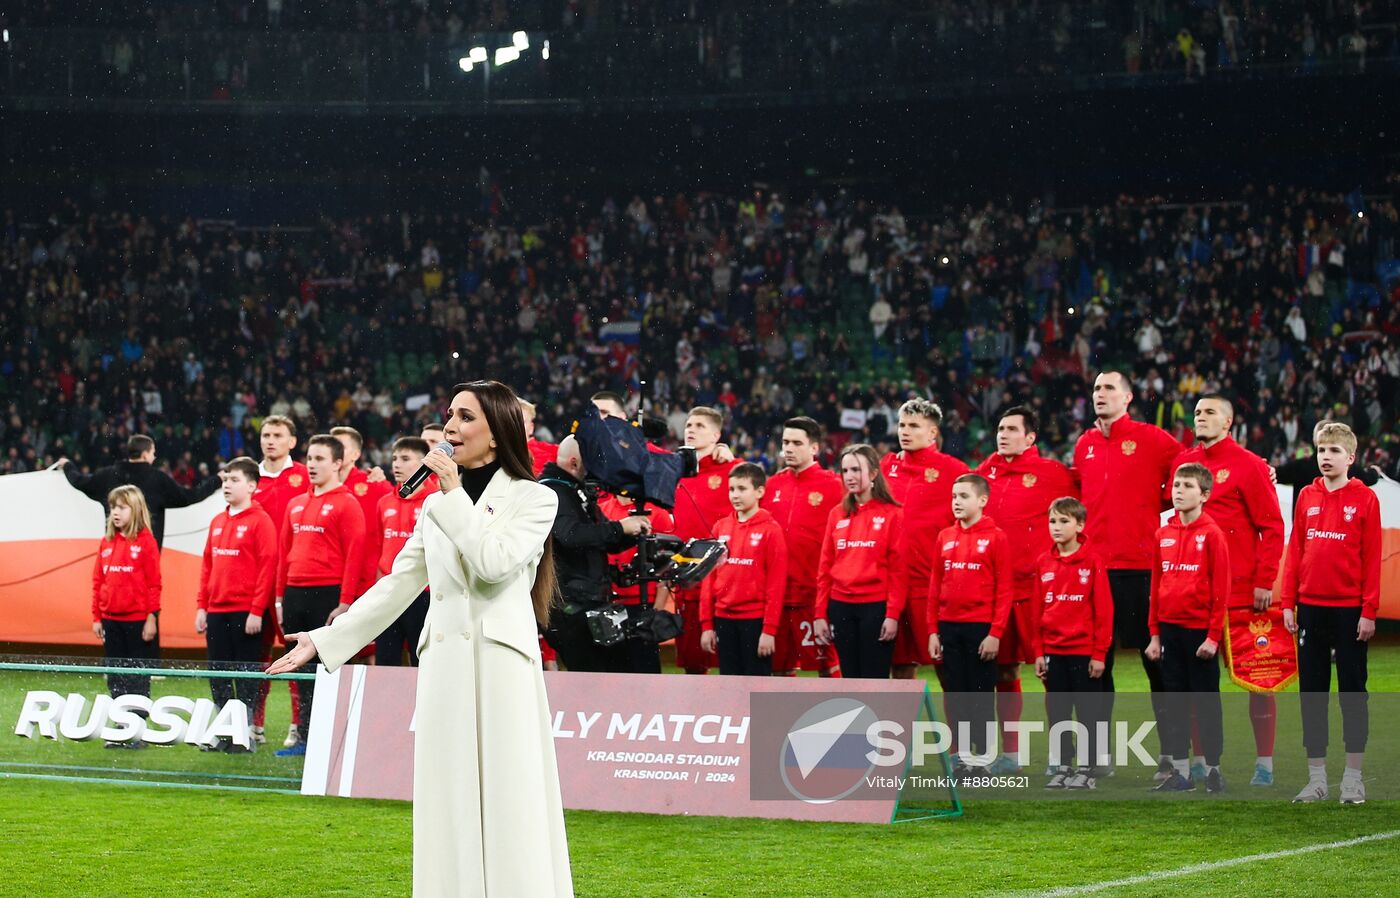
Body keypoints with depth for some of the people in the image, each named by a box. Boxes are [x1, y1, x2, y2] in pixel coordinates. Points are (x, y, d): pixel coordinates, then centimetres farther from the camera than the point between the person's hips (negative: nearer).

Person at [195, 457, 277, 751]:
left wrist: (257, 610, -16)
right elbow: (207, 566, 17)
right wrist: (201, 606, 11)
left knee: (246, 675, -2)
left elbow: (268, 566, -12)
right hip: (216, 611, 7)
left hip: (245, 613, -7)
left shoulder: (260, 520, -7)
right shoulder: (217, 522, 14)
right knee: (218, 675, 8)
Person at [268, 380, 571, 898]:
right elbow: (396, 586, 16)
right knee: (449, 810, 4)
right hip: (444, 666, 5)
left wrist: (454, 496, -9)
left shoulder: (534, 499, 0)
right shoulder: (437, 507, 16)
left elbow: (493, 563, -16)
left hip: (501, 663, -5)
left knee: (506, 805, -7)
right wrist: (325, 640, 13)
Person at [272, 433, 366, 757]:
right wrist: (280, 596, 14)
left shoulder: (346, 504, -4)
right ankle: (306, 737, 13)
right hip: (295, 596, 7)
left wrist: (346, 602, -15)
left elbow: (354, 555, -9)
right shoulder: (296, 505, 17)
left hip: (328, 596, -7)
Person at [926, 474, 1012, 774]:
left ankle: (985, 756, 5)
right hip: (949, 627, 5)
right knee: (955, 695, 7)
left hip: (981, 627, -5)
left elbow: (1004, 590, -7)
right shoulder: (945, 537, 10)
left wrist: (996, 633, -12)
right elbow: (935, 586, 12)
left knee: (981, 695, 0)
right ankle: (964, 757, 12)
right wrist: (933, 630, 7)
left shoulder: (995, 537, -4)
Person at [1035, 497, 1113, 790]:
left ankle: (1087, 770, 9)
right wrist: (1039, 652, 8)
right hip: (1054, 652, 5)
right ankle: (1061, 768, 16)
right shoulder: (1043, 563, 7)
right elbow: (1038, 610, 11)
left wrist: (1100, 653, -10)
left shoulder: (1092, 561, -7)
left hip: (1084, 652, -5)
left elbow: (1103, 609, -7)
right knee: (1056, 712, 8)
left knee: (1088, 712, 2)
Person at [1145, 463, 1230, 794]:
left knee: (1206, 701, 2)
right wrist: (1154, 633, 8)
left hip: (1200, 630, -5)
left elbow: (1220, 589, -9)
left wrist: (1214, 635, -13)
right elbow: (1156, 586, 12)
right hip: (1169, 629, 5)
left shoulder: (1212, 534, -7)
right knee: (1173, 701, 8)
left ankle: (1213, 770, 10)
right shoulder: (1163, 535, 9)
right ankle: (1180, 771, 14)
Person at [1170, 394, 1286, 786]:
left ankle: (1264, 763, 3)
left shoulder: (1249, 466, -4)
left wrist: (1265, 581, -11)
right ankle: (1200, 761, 14)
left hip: (1243, 592, -5)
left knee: (1256, 678, -1)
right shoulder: (1184, 463, 11)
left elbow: (1272, 527, -6)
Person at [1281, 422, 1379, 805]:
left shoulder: (1365, 499, -3)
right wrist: (1288, 602, 3)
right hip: (1311, 608, 4)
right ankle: (1316, 777, 13)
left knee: (1352, 690, 3)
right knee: (1311, 692, 7)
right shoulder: (1307, 497, 8)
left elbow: (1372, 558, -6)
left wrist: (1369, 611, -10)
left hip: (1349, 610, -4)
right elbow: (1295, 551, 9)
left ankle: (1353, 777, 9)